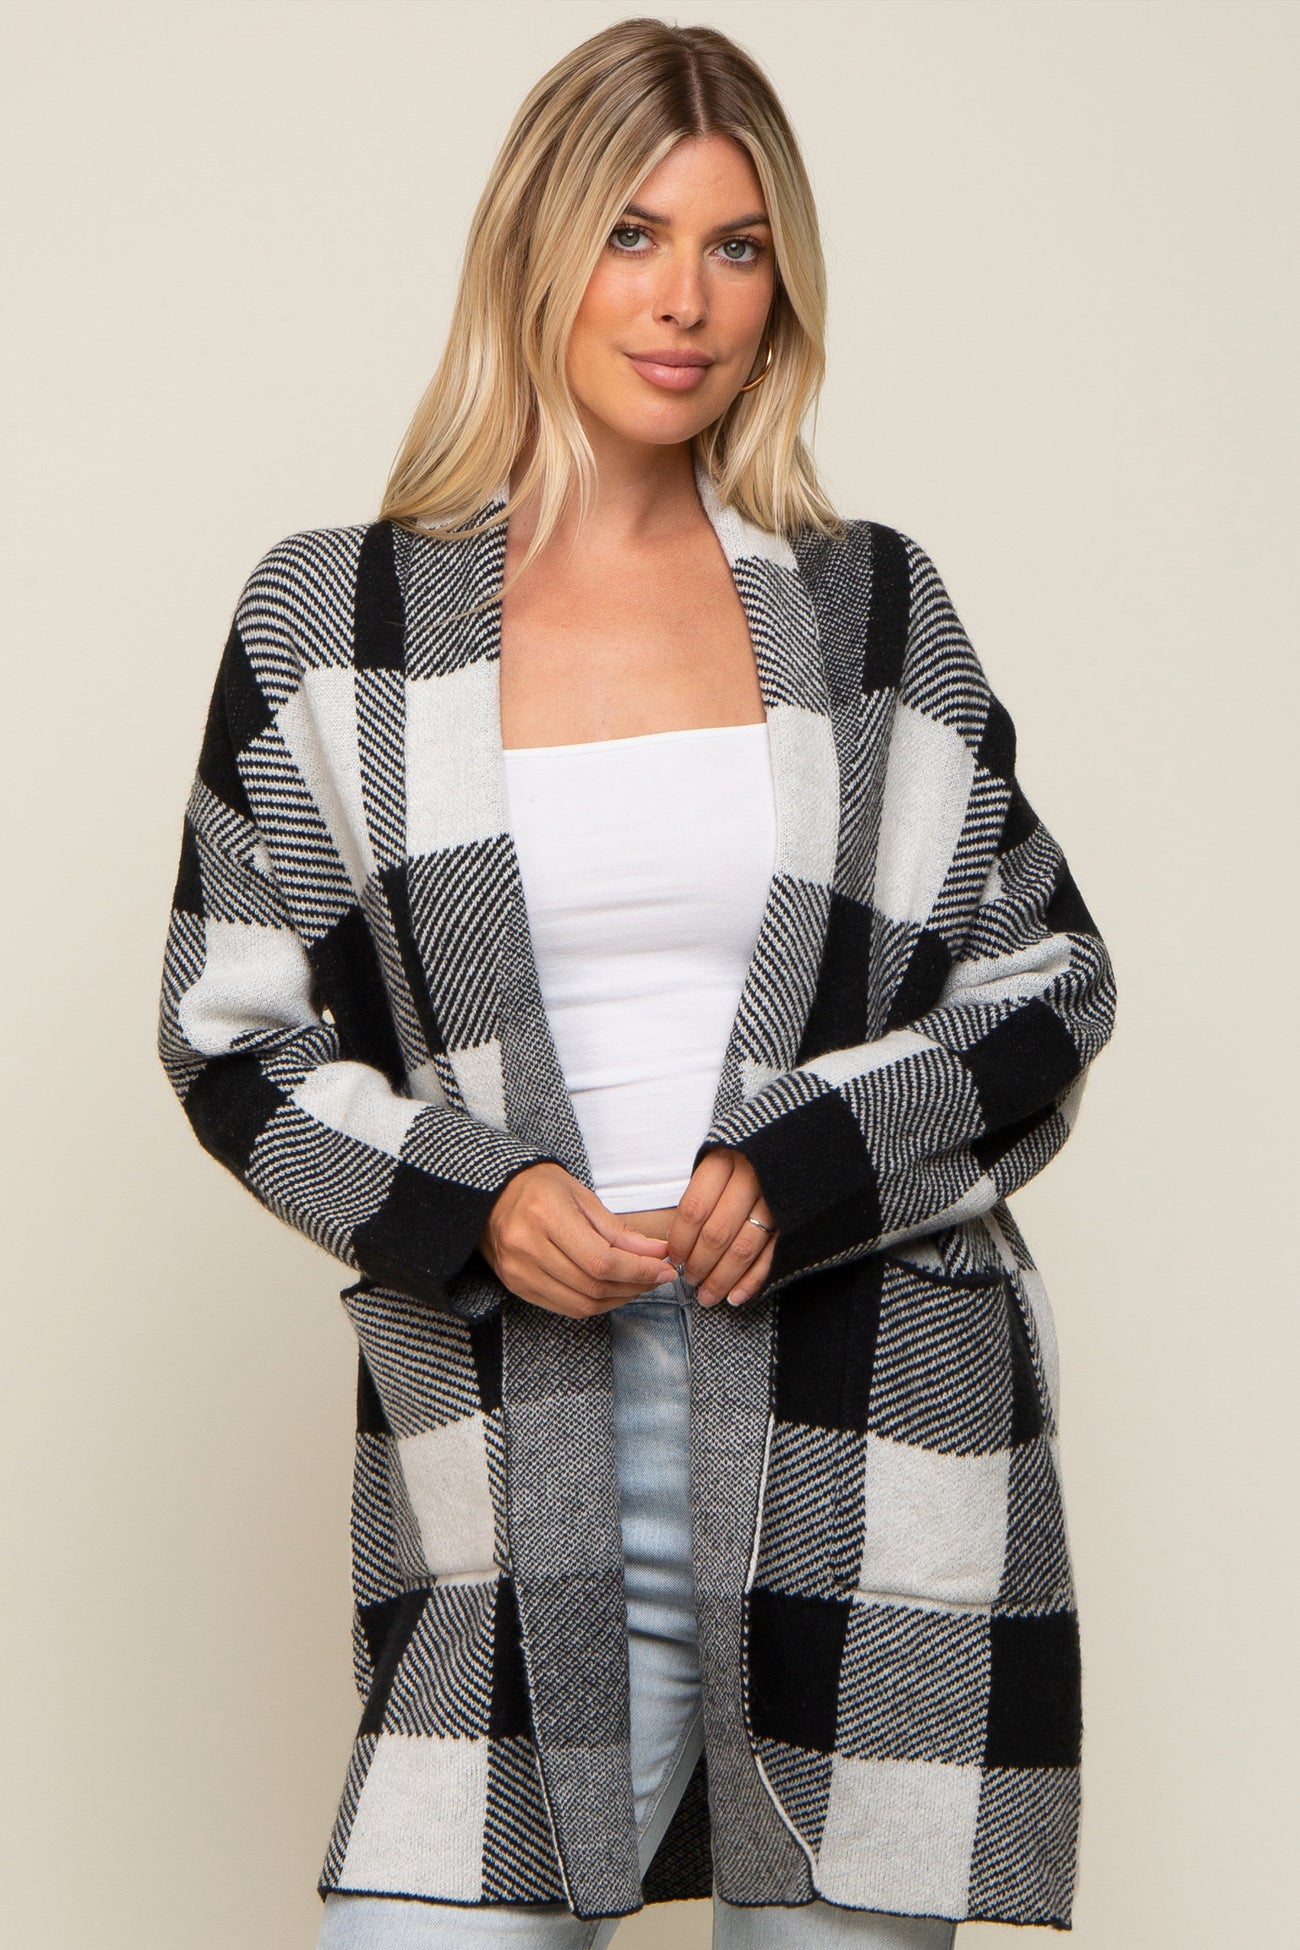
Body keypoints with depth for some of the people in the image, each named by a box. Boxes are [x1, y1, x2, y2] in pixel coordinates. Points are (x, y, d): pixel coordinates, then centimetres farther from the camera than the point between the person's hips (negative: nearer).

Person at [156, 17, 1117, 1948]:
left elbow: (1049, 986, 10)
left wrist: (797, 1176, -7)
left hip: (867, 1438, 1)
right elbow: (229, 1030, 7)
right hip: (517, 1450, -1)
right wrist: (474, 1206, -10)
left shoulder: (870, 607, 8)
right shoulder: (333, 623, 5)